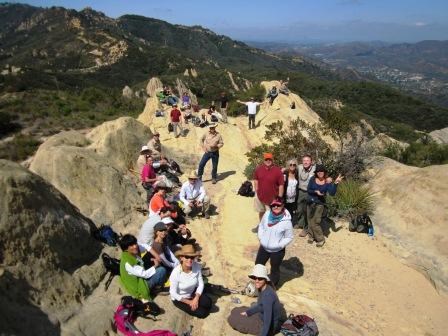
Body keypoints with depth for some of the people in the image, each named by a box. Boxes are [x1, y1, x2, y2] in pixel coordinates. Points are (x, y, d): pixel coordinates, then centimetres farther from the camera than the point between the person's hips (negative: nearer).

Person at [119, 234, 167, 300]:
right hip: (139, 285, -8)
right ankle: (158, 288, 16)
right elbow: (144, 274, -26)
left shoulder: (133, 252, -12)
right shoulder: (128, 263, -34)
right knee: (162, 270, -16)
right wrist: (155, 266, -14)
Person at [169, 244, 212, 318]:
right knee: (202, 313, -11)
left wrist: (196, 299, -21)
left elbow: (200, 284, -11)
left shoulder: (197, 266, -23)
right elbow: (173, 293, -22)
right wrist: (189, 302, -16)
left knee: (208, 303, -15)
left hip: (193, 292, 4)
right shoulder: (176, 272, -33)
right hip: (179, 298, -4)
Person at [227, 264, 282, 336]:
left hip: (270, 326, -9)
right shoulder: (261, 288, -6)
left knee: (232, 319, -7)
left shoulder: (267, 295, -33)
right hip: (262, 316, 9)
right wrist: (247, 312, 9)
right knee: (235, 311, 16)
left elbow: (268, 320, -32)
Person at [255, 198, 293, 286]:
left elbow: (289, 237, -12)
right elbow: (261, 225, 9)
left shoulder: (286, 221, -22)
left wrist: (280, 245, -19)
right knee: (258, 264, 21)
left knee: (275, 269, 17)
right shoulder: (267, 214, -9)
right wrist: (260, 237, -1)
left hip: (277, 251, -5)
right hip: (263, 247, 5)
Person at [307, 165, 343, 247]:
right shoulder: (313, 179, -4)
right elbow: (308, 190, -4)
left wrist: (336, 183, -27)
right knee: (310, 221, 10)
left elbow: (332, 193, -18)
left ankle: (321, 239, 10)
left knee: (315, 222, -7)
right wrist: (315, 191, -21)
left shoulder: (328, 181, -8)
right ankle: (311, 236, 29)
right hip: (310, 203, 3)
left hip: (319, 204, -3)